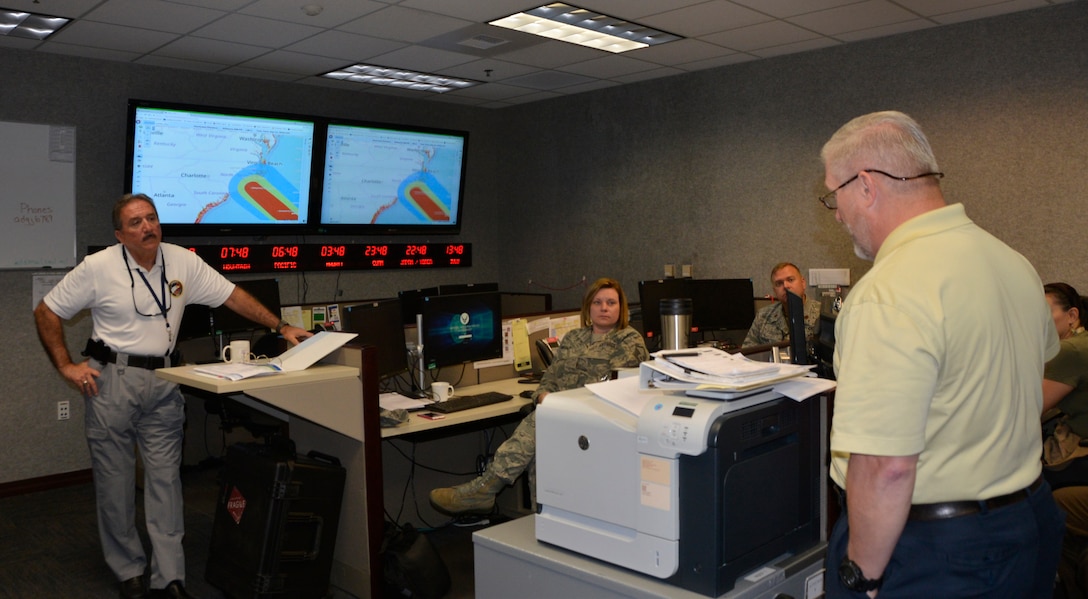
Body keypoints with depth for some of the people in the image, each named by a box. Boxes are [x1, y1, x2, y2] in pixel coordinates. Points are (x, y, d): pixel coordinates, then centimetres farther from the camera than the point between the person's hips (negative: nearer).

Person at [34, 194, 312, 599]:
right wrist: (66, 366, -5)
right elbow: (47, 312, 2)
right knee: (114, 480, 6)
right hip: (111, 380, -2)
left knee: (165, 478, 3)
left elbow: (232, 296, 2)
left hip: (163, 382, 2)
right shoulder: (97, 268, -6)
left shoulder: (183, 262, 0)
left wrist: (281, 328, -4)